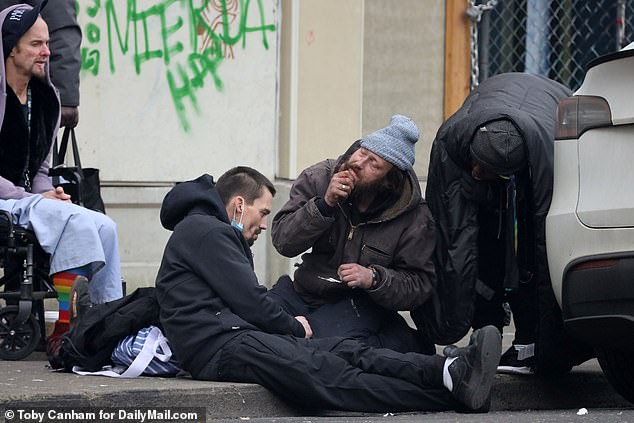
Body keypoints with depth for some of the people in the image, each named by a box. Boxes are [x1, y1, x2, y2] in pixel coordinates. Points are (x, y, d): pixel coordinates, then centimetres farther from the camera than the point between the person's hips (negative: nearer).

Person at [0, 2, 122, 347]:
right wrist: (35, 199, -17)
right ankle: (65, 330, -28)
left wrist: (49, 195, -3)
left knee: (103, 227, -13)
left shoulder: (44, 98, 14)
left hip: (29, 199, 8)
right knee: (75, 222, -28)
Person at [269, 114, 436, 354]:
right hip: (305, 293, 4)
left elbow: (419, 285, -7)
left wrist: (374, 278, -25)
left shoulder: (414, 217, -12)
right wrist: (325, 204, -24)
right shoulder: (318, 178, -6)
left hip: (361, 302, -4)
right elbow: (283, 242, -11)